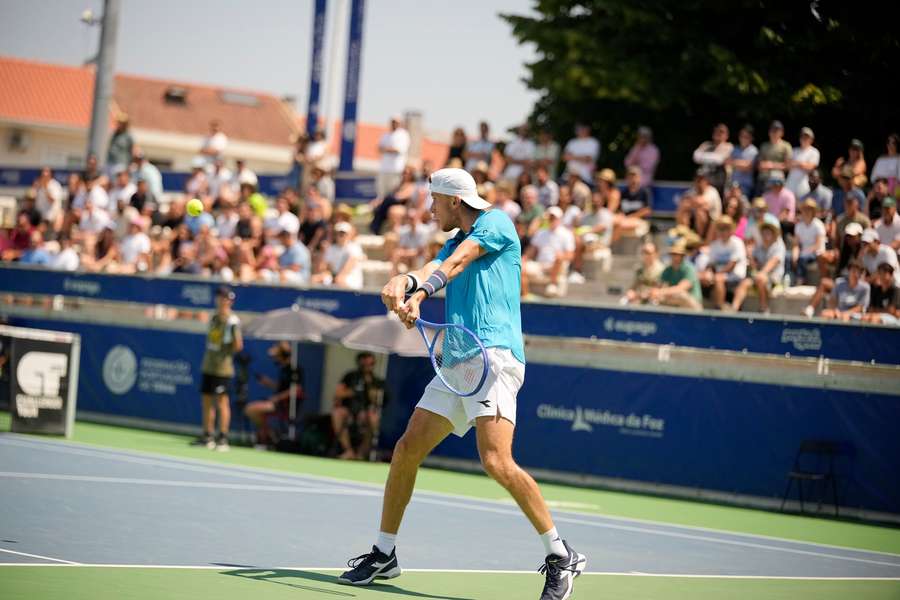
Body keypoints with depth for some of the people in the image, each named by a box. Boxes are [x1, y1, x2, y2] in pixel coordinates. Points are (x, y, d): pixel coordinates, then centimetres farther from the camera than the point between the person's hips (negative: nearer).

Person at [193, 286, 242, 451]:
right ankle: (207, 436, 17)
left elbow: (238, 346, -10)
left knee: (222, 401, -7)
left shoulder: (232, 321, -10)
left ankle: (223, 438, -4)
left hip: (222, 368, -8)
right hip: (208, 366, 8)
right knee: (207, 401, 10)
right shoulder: (214, 318, 13)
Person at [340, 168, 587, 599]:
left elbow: (454, 265, -15)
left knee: (497, 463, -21)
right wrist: (403, 282, -19)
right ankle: (384, 554, 20)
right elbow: (430, 272, 4)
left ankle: (561, 556, -12)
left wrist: (417, 296, -29)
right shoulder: (455, 243, 24)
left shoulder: (495, 223, 1)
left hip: (495, 355, -9)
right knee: (407, 450, 7)